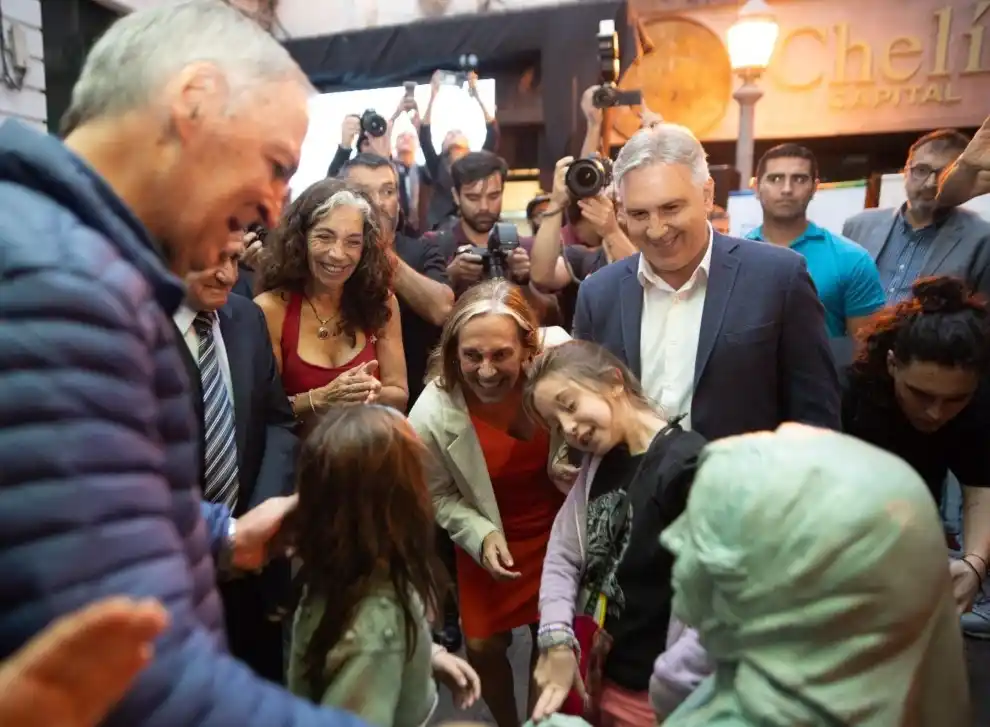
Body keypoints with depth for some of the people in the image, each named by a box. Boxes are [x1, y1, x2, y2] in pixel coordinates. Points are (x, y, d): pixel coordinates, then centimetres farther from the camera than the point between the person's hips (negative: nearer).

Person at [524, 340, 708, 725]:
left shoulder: (689, 467, -23)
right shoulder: (599, 463, 6)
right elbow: (563, 554, 5)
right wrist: (557, 642, -7)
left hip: (653, 695, -7)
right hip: (598, 676, 7)